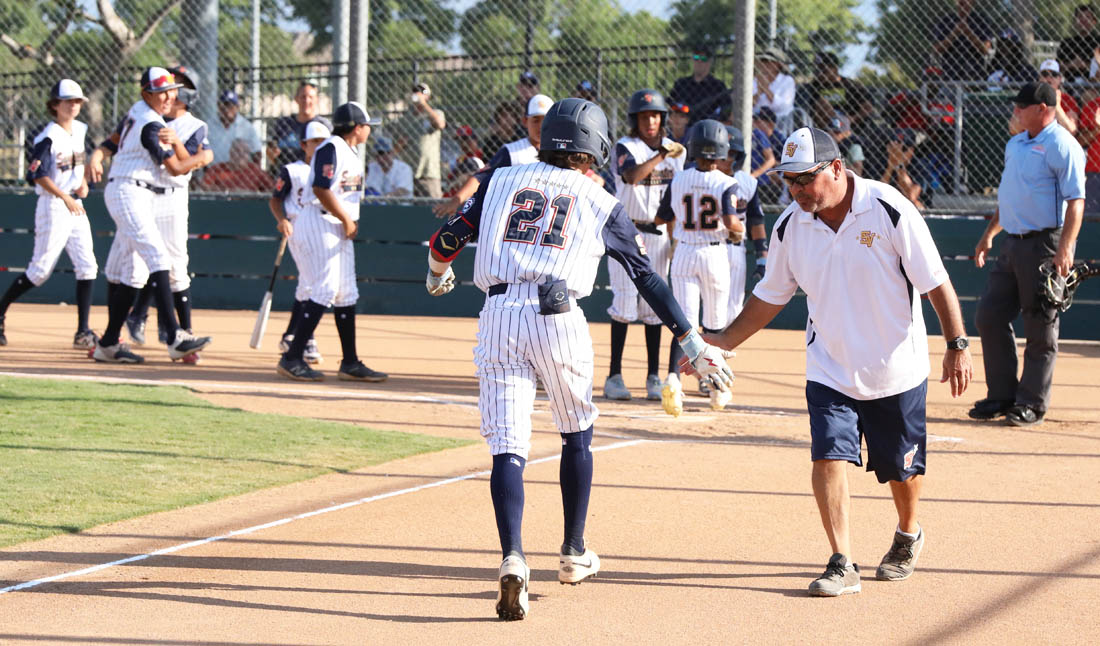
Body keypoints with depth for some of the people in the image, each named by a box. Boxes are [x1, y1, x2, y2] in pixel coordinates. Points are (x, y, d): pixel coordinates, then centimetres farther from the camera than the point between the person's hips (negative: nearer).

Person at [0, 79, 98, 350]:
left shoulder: (80, 130, 10)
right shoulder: (48, 137, -13)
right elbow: (37, 175, -21)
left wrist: (83, 183, 4)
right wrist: (65, 198, -29)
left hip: (76, 206, 7)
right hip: (52, 206, -7)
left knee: (87, 267, -3)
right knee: (40, 270, -5)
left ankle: (83, 332, -2)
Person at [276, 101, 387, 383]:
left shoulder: (351, 154, 18)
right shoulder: (330, 148, -13)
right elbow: (321, 189, -21)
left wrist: (351, 221, 6)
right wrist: (346, 219, -16)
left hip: (340, 229, 10)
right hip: (319, 222, -10)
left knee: (346, 294, 10)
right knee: (325, 290, -14)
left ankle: (350, 364, 14)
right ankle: (292, 359, -13)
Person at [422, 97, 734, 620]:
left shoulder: (502, 180, 17)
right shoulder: (601, 203, 13)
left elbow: (447, 239, 14)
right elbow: (648, 279, 15)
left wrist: (438, 277, 37)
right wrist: (692, 345, 21)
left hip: (498, 315, 1)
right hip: (558, 319, -1)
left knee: (507, 446, -3)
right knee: (577, 434, 21)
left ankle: (512, 558, -23)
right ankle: (574, 553, 28)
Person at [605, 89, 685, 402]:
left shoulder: (675, 150, 9)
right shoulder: (625, 147, -6)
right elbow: (631, 176, -27)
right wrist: (661, 156, -35)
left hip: (660, 234, 4)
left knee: (655, 304, 4)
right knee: (625, 301, -6)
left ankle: (654, 377, 8)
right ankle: (615, 375, -2)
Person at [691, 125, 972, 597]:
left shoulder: (889, 210, -17)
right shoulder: (790, 227, -5)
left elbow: (935, 282, -12)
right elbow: (770, 296, 8)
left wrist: (957, 346, -14)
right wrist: (723, 342, 1)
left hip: (897, 369, -2)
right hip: (830, 370, 2)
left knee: (901, 467, 10)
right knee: (829, 456, -13)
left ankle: (907, 536, 39)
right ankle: (842, 564, -7)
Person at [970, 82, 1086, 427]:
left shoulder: (1062, 146, -11)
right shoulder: (1015, 144, 16)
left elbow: (1075, 201, -17)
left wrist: (1065, 248, -25)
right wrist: (989, 234, 24)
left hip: (1045, 244, -9)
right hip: (1013, 243, 9)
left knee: (1040, 327, -1)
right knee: (990, 317, 8)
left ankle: (1032, 402, 6)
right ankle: (1002, 395, 17)